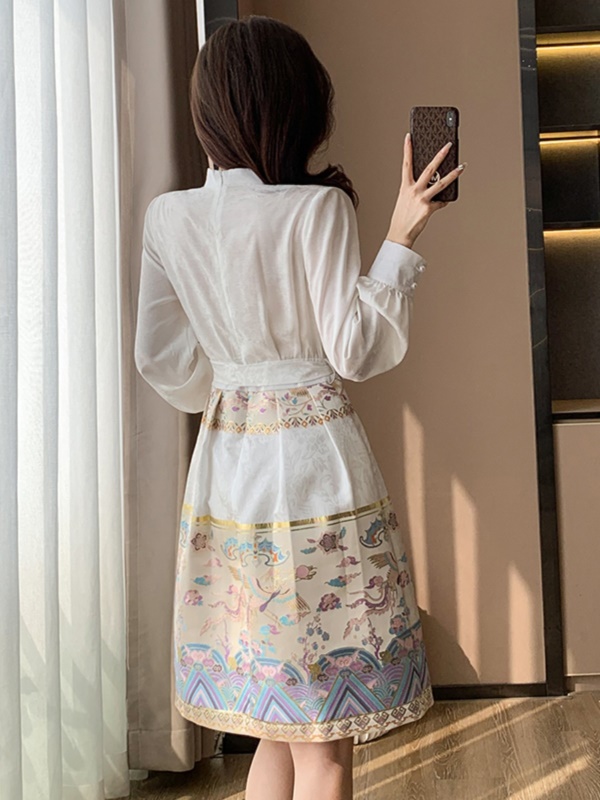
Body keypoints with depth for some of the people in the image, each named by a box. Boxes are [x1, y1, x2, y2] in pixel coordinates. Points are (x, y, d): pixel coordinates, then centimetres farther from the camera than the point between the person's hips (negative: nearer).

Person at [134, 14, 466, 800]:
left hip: (225, 475, 6)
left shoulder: (169, 215, 3)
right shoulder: (317, 206, -11)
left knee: (278, 728, 19)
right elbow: (356, 351, -11)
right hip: (316, 468, -5)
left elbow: (163, 361, 6)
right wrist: (401, 239, -7)